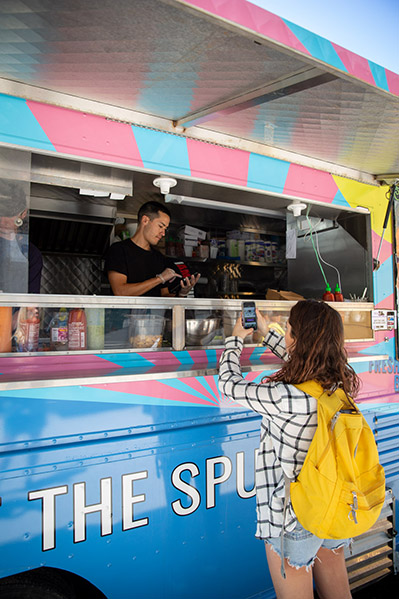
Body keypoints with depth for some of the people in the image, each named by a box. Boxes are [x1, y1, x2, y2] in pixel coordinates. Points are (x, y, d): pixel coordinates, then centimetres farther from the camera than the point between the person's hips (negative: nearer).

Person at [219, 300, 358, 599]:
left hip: (293, 521, -6)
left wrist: (236, 339, 4)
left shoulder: (285, 398, -30)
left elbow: (229, 383, -14)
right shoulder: (340, 386, -8)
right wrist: (267, 333, 23)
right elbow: (305, 365, 14)